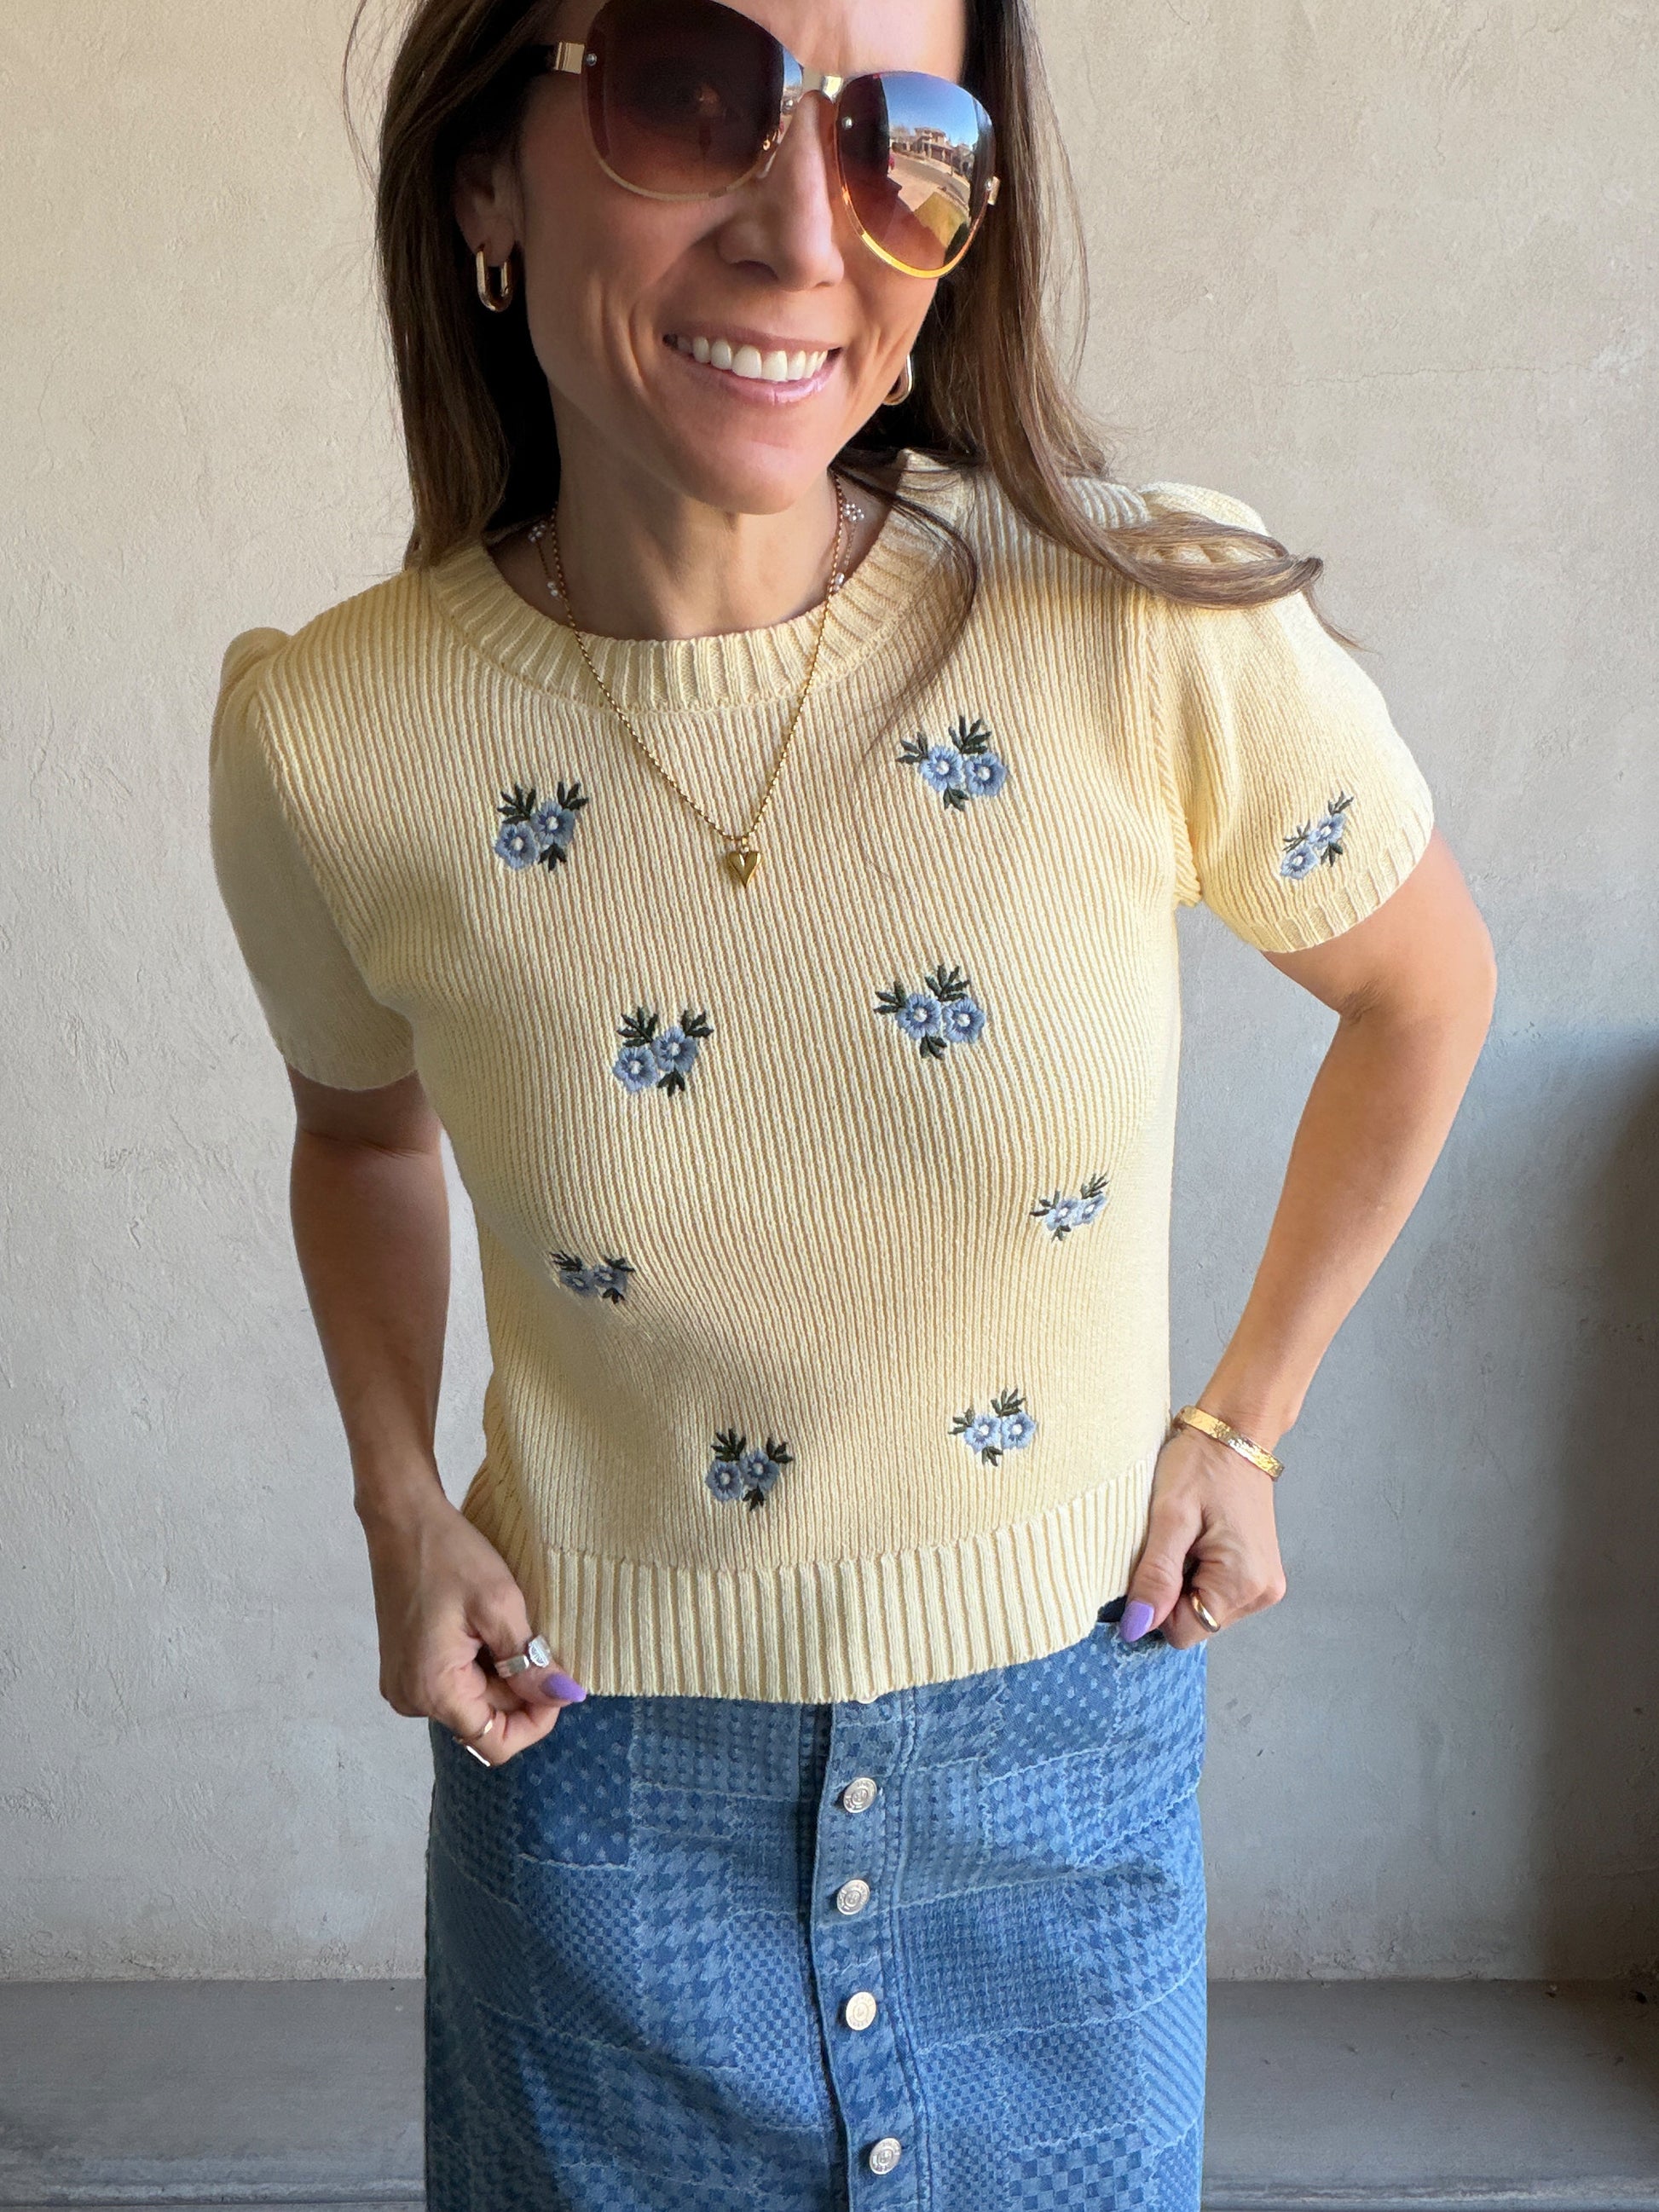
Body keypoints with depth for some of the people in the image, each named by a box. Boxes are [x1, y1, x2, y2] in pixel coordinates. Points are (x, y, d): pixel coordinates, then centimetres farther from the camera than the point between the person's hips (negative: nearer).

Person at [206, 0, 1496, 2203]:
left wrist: (1243, 1422, 2)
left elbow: (1422, 988, 0)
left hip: (1067, 1750, 1)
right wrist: (401, 1506, -3)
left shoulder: (1167, 628, -20)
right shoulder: (330, 742, -15)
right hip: (598, 1756, 0)